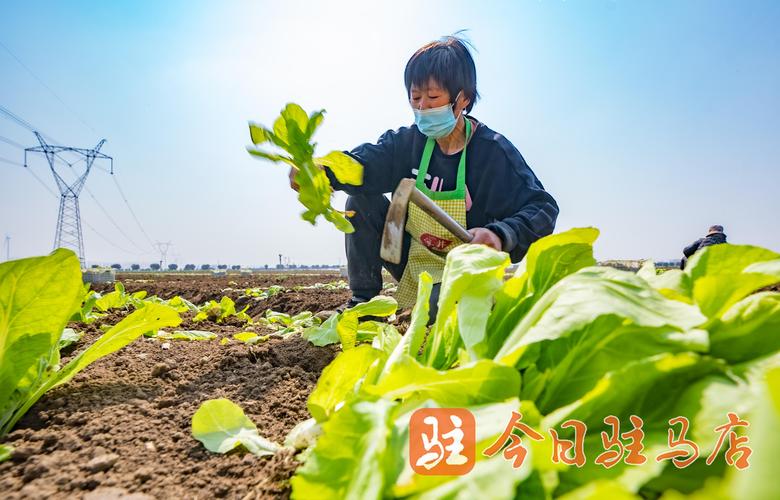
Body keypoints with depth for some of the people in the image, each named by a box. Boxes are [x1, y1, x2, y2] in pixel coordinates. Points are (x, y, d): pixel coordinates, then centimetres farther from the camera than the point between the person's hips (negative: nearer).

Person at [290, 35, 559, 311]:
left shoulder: (494, 151, -16)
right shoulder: (407, 141, -4)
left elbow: (544, 208, -20)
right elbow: (363, 160, -20)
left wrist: (500, 235, -40)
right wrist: (319, 169, -42)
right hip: (413, 265, 5)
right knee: (362, 200, -10)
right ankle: (364, 302, -4)